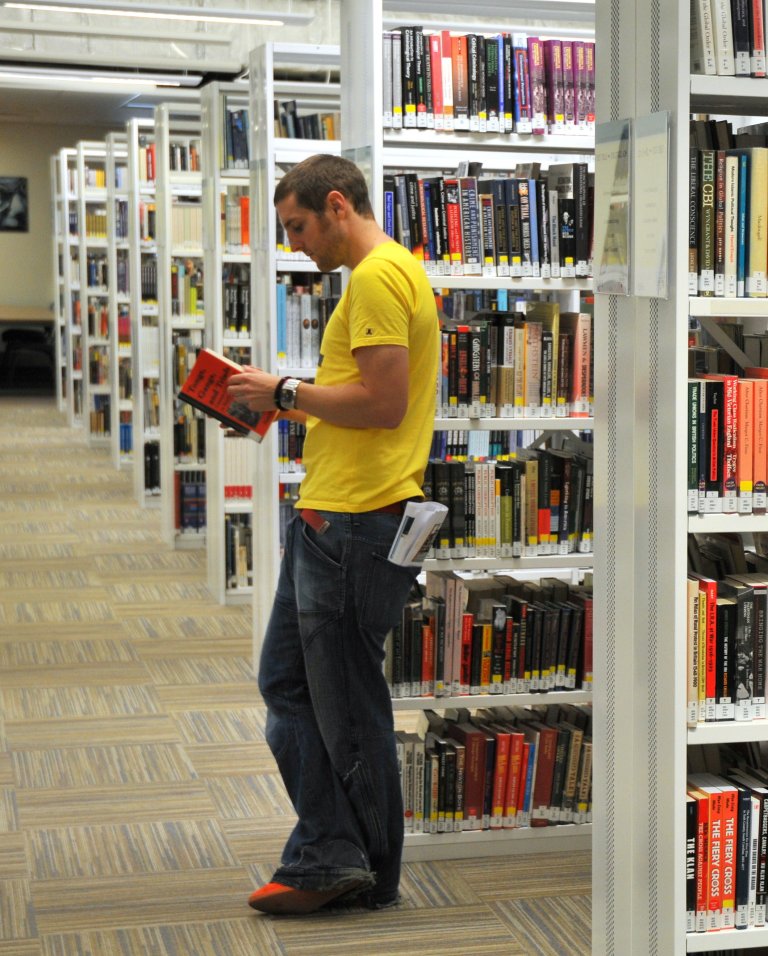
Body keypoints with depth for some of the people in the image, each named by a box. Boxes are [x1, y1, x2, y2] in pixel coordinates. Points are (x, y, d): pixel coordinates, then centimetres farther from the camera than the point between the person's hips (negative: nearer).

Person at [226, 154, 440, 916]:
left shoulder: (378, 277, -14)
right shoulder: (392, 273, 19)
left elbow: (384, 403, -22)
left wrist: (286, 392, -11)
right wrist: (291, 405, 12)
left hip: (353, 521, -11)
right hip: (327, 513, 11)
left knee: (345, 703, 1)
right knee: (287, 682, 13)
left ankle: (358, 869, 15)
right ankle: (326, 859, 18)